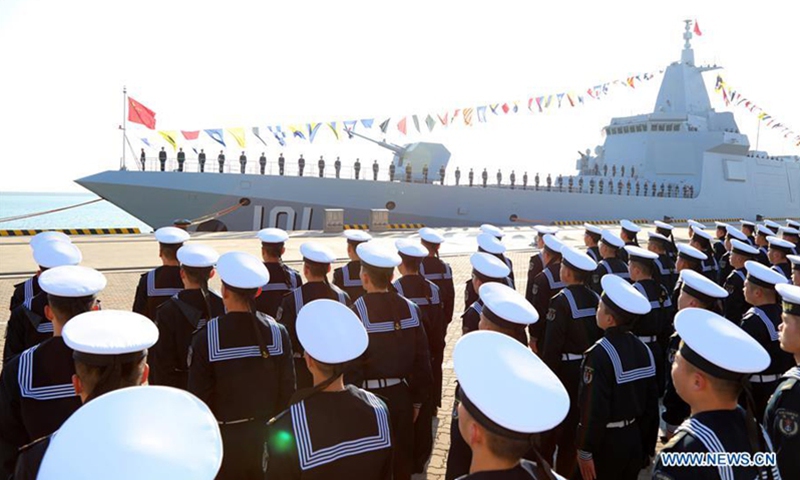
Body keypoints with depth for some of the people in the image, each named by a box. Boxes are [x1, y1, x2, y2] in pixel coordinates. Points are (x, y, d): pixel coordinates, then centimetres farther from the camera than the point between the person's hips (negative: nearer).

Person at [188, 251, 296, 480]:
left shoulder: (206, 337, -20)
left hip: (225, 436, -2)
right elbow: (288, 389, -5)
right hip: (268, 433, 2)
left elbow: (200, 397, -14)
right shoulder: (277, 332, -12)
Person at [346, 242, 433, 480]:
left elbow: (351, 367, -16)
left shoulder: (356, 312, -17)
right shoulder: (410, 309, -4)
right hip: (401, 397, 4)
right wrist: (417, 400, 12)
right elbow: (422, 360, 1)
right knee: (402, 461, 18)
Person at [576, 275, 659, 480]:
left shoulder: (600, 354, -22)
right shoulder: (643, 350, -2)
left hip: (606, 442, -6)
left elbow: (594, 409, -23)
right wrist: (647, 446, 15)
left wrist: (585, 451, -14)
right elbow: (652, 404, 5)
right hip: (634, 439, 6)